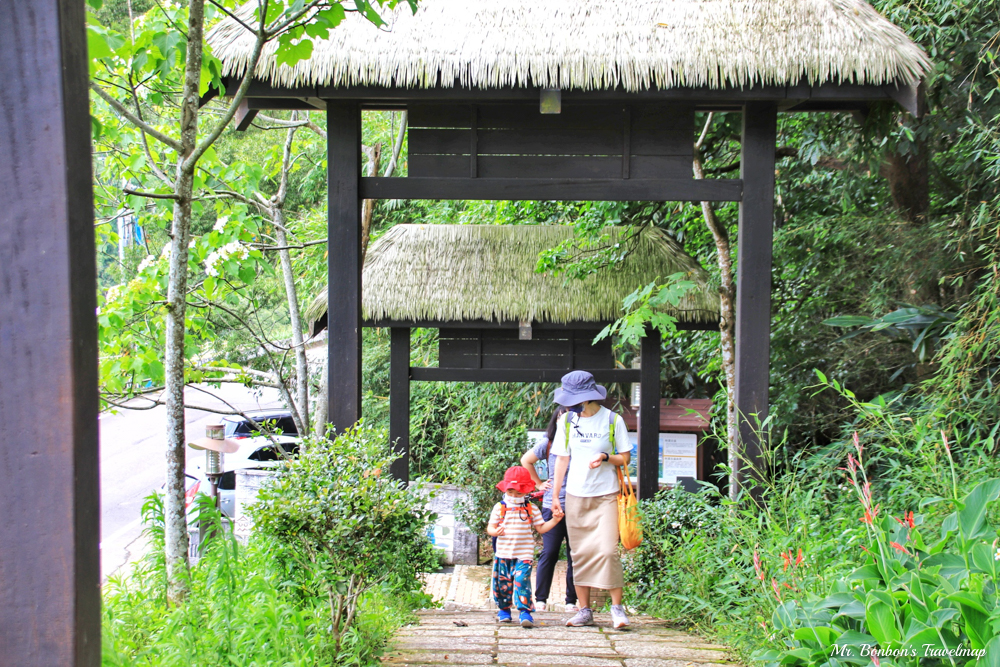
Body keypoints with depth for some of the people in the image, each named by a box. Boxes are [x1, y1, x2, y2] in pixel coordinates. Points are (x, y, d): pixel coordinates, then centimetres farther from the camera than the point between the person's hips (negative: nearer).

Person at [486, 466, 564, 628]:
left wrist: (554, 520, -6)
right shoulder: (500, 507, 3)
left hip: (524, 554, -2)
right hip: (503, 553, 2)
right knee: (503, 582, 9)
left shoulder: (531, 509, 4)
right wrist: (495, 531, -19)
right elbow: (490, 527, 4)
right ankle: (503, 609, 30)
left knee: (521, 580, -16)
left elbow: (541, 528, 8)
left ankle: (525, 612, -15)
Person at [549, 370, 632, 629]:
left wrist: (606, 457, -18)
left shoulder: (613, 420, -4)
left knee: (607, 550, -12)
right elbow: (562, 459, 12)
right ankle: (584, 610, 11)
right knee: (580, 553, 4)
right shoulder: (567, 420, 6)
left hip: (606, 496, -3)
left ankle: (617, 607, -2)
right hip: (575, 497, 3)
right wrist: (555, 495, 8)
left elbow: (625, 458, 2)